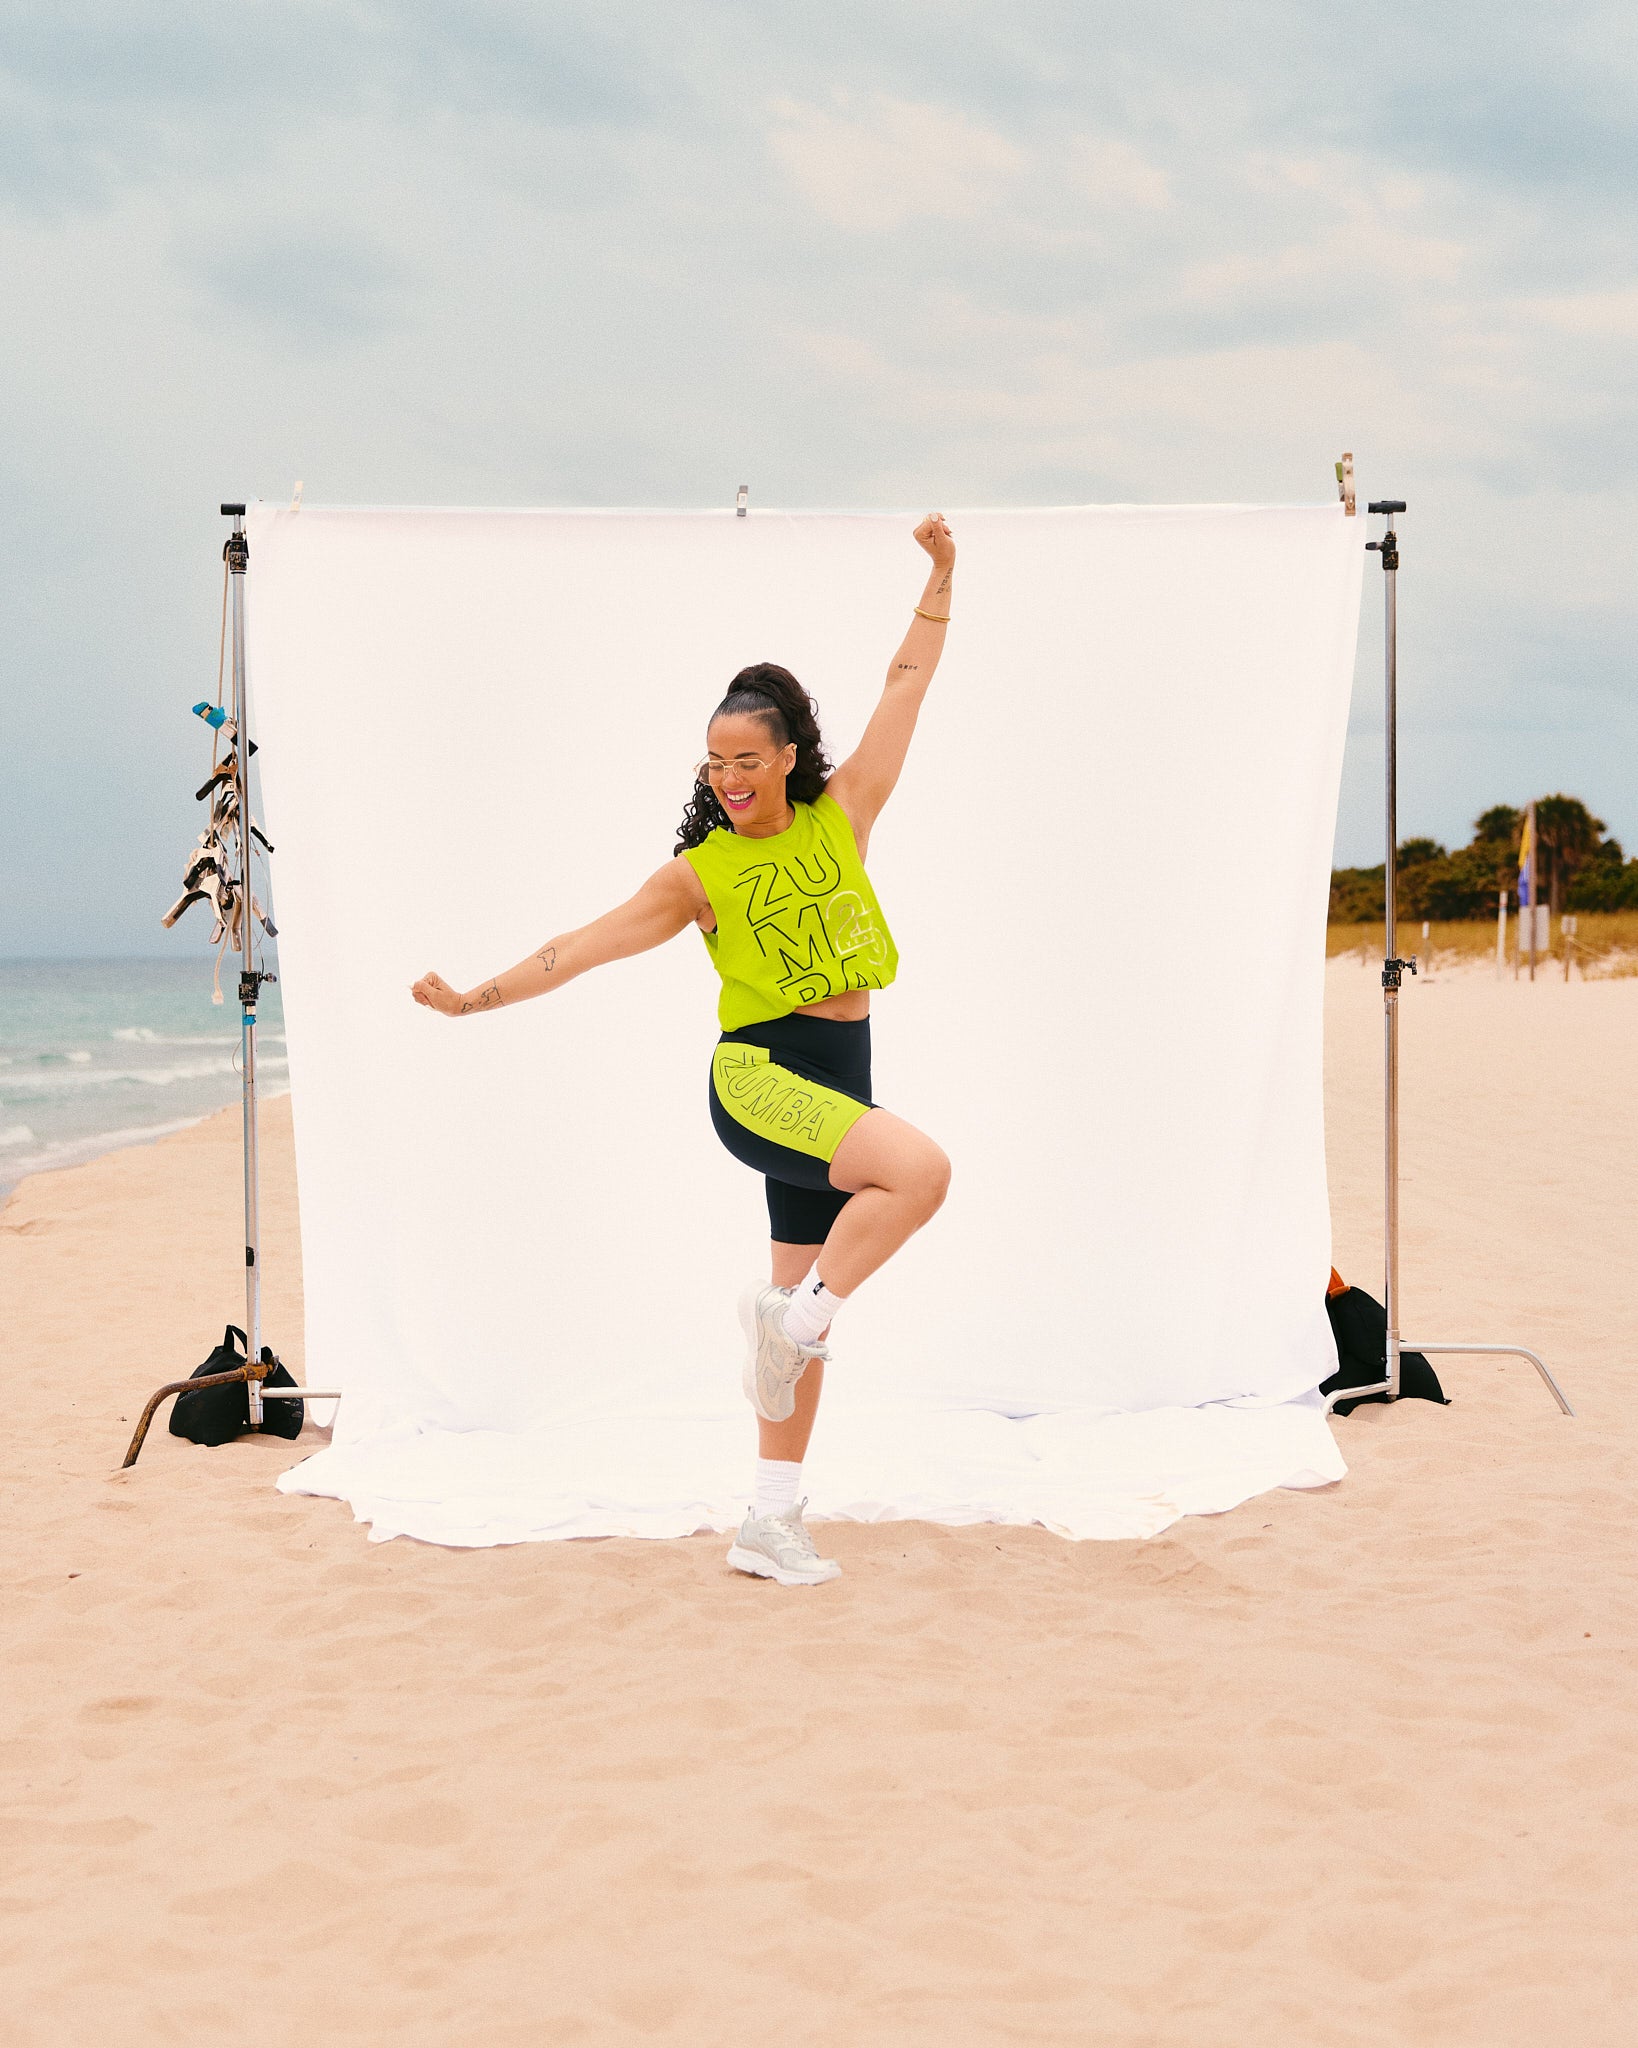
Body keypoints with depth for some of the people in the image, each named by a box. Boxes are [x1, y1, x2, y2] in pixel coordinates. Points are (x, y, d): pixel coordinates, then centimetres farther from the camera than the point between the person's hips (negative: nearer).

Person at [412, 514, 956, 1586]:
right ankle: (796, 1316, -15)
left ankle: (774, 1520, 12)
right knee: (921, 1167, -30)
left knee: (807, 1307, 6)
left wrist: (941, 577, 12)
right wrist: (478, 997, -1)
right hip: (758, 1074, -5)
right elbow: (586, 945, 2)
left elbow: (908, 684, 12)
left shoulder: (842, 815, 8)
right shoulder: (699, 874, 0)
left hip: (839, 1079, 5)